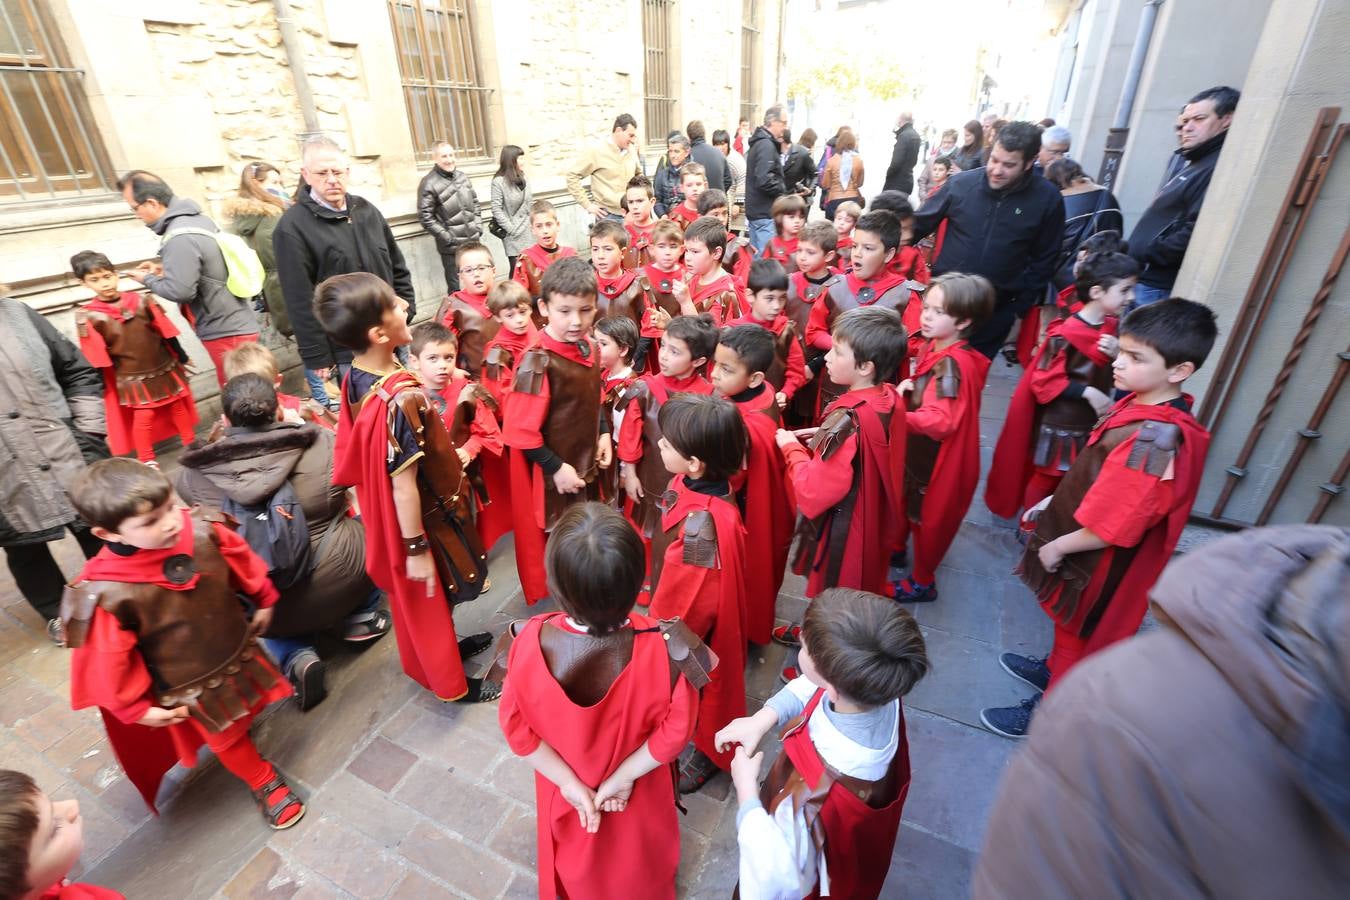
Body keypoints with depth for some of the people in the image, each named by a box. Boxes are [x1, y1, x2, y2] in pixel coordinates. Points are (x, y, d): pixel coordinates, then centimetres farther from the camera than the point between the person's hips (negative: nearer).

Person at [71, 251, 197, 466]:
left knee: (179, 407, 14)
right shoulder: (88, 316, -9)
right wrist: (103, 384, -4)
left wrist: (182, 358, 10)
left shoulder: (140, 301, -4)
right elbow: (97, 357, -6)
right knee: (144, 417, 0)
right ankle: (147, 461, 15)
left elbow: (166, 332, 4)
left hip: (166, 368, 3)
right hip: (132, 379, -2)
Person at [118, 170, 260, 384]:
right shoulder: (196, 217, 8)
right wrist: (164, 268, 12)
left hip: (226, 332, -9)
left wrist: (147, 279, -4)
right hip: (235, 324, 9)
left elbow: (179, 291, -21)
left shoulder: (180, 238, -21)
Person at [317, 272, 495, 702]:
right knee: (431, 598, 13)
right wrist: (417, 548, -21)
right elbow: (404, 484, -29)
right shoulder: (400, 398, -34)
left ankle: (435, 653, 52)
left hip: (387, 515, 8)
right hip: (426, 518, -8)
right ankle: (451, 682, 36)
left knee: (414, 596, 27)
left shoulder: (356, 378, -7)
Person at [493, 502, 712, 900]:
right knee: (638, 855, 35)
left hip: (565, 786, 1)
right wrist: (625, 775, -13)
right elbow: (676, 729, -24)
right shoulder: (662, 645, -38)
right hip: (639, 788, -1)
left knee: (577, 858, 37)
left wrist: (568, 782, -12)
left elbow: (515, 724, -20)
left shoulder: (530, 642, -34)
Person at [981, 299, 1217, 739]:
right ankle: (1053, 669, 55)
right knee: (1068, 624, 30)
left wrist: (1056, 547, -16)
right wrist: (1054, 501, 8)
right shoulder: (1143, 407, -6)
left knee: (1079, 635, 15)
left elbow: (1112, 527, -29)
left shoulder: (1155, 439, -34)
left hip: (1099, 566, -8)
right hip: (1086, 551, 8)